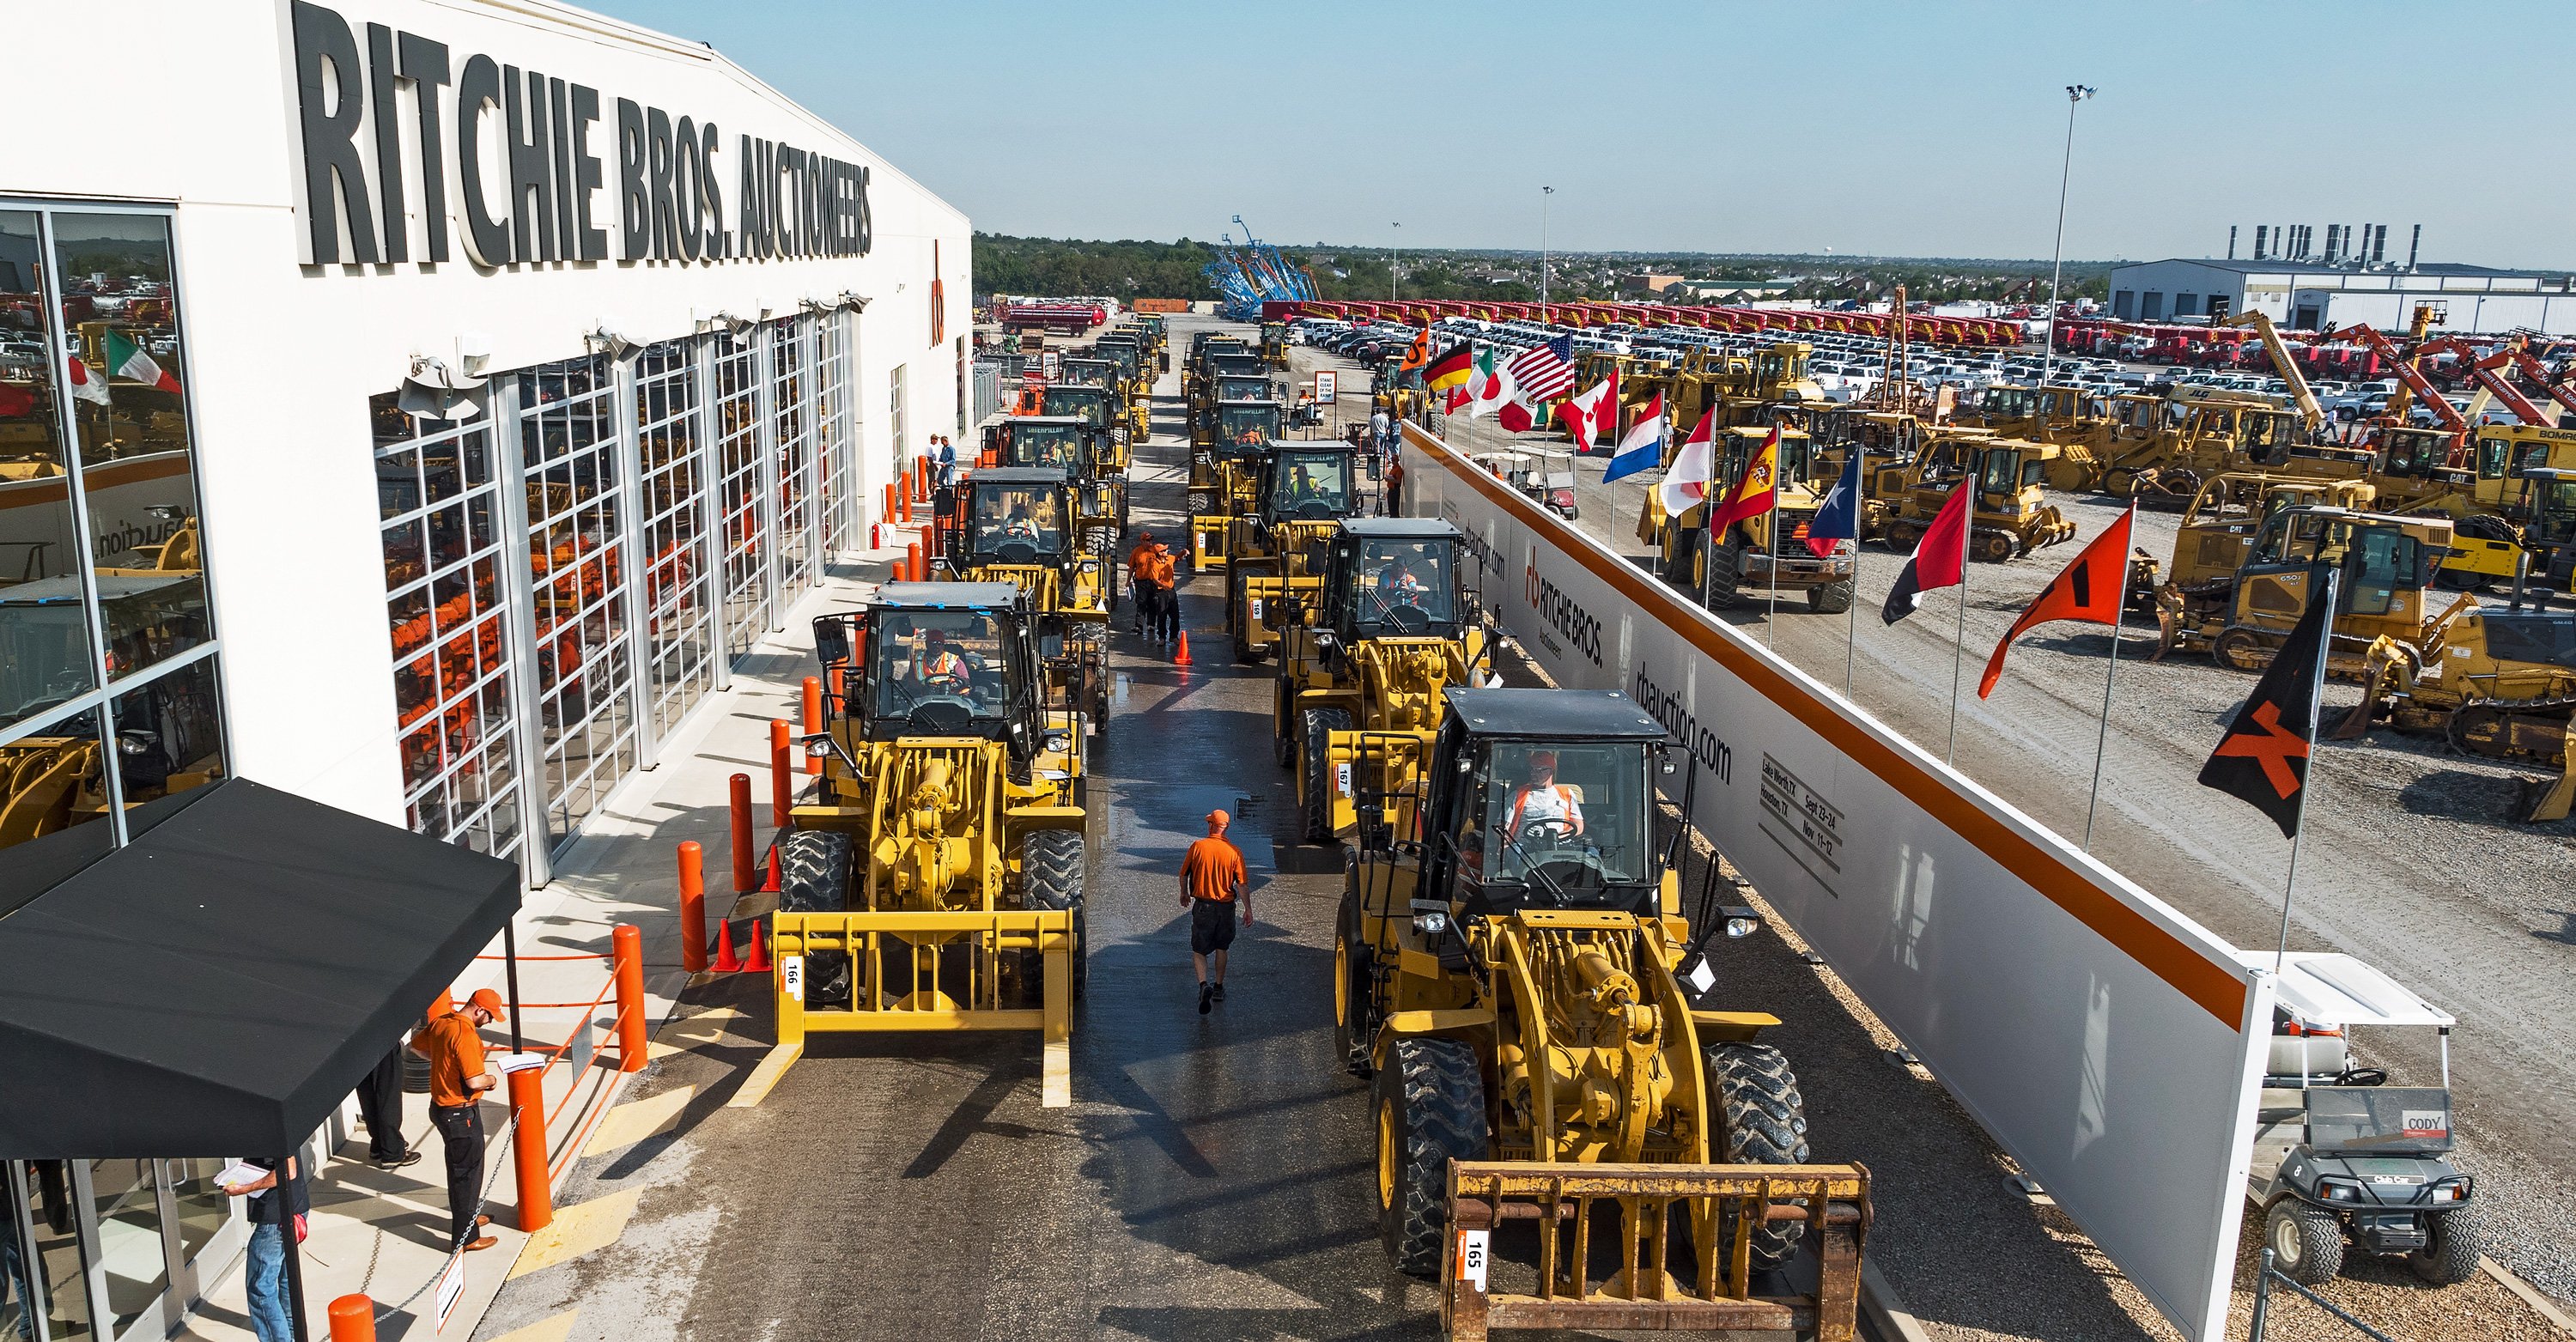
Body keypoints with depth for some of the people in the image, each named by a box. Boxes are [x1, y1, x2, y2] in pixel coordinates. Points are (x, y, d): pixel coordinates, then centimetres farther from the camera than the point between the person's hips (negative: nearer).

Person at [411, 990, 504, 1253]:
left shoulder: (440, 1022, 2)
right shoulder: (466, 1036, -27)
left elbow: (417, 1046, 21)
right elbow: (475, 1081, -30)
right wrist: (492, 1079, -9)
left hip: (441, 1107, 10)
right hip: (460, 1113, -10)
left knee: (460, 1167, 24)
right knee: (467, 1171, 2)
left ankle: (467, 1217, 40)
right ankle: (465, 1237, 10)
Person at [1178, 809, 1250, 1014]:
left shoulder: (1197, 847, -9)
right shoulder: (1234, 852, -9)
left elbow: (1184, 875, 2)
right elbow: (1241, 885, -9)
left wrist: (1184, 894, 21)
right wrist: (1248, 910, -2)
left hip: (1202, 905, -1)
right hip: (1226, 907, 1)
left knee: (1199, 949, 5)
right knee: (1221, 948, 21)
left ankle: (1204, 985, -17)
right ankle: (1218, 988, 28)